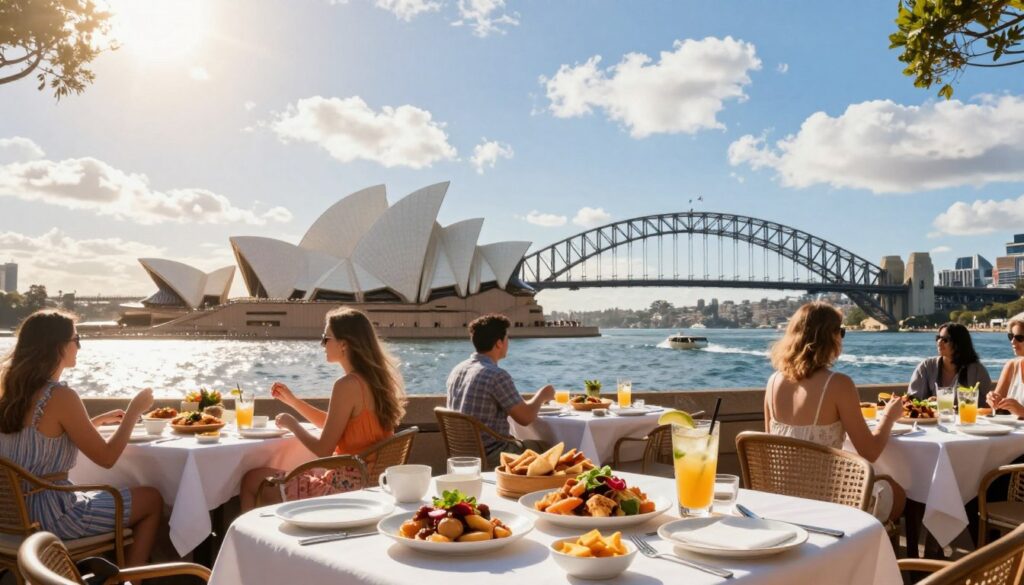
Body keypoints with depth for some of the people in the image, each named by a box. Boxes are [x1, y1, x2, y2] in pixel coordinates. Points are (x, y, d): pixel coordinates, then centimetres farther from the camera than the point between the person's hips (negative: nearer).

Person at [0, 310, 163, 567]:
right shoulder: (60, 396, -21)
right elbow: (106, 457, -15)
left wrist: (99, 420, 18)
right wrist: (134, 411, -4)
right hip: (49, 513, -9)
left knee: (110, 498, 30)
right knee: (152, 500, 7)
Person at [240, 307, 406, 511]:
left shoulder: (347, 385, -21)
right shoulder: (373, 379, 6)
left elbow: (323, 450, -17)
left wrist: (291, 423, -1)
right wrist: (292, 400, 17)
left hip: (346, 488, -9)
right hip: (368, 483, 9)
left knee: (252, 480, 5)